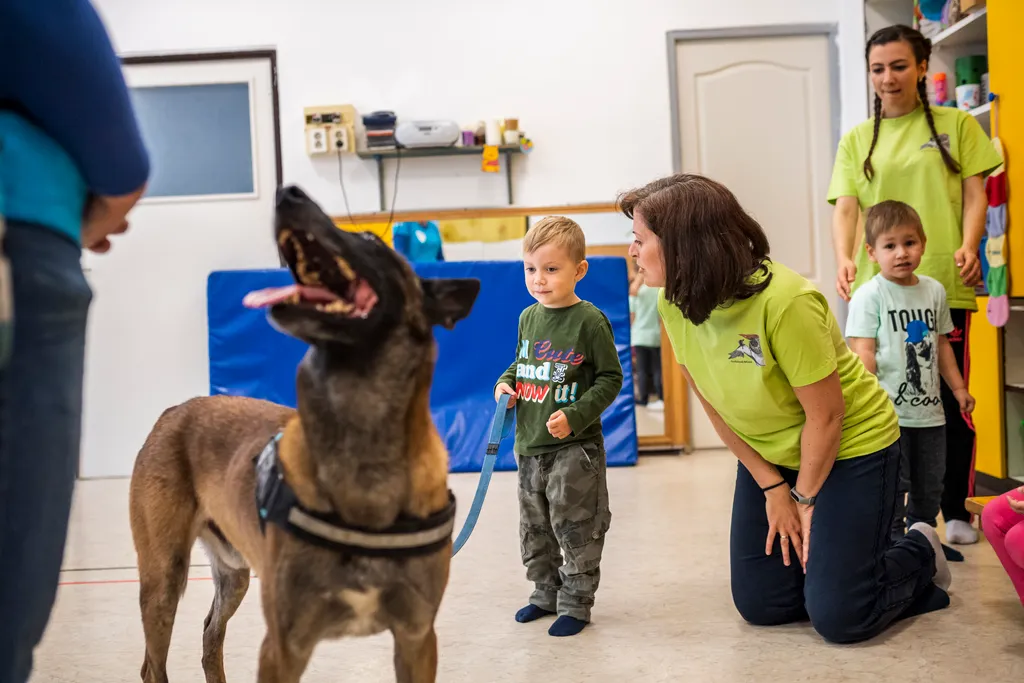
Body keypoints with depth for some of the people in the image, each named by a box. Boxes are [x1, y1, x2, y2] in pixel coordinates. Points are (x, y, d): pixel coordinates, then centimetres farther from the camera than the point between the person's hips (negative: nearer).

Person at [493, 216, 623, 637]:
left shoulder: (590, 321, -13)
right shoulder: (528, 318, 7)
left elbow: (610, 379, -10)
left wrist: (575, 416, -20)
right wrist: (505, 384, 1)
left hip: (575, 448, -7)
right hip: (529, 444, 7)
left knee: (575, 527, 2)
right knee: (534, 529, 17)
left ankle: (576, 603, 16)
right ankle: (546, 592, 34)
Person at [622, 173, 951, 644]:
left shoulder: (784, 301, -33)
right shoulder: (673, 304, -14)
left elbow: (825, 416, -22)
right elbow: (715, 406, -3)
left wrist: (805, 498, -9)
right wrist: (771, 486, -2)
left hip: (851, 446, -6)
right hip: (768, 456, 6)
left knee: (837, 617, -8)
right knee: (759, 605, 5)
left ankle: (919, 556, 20)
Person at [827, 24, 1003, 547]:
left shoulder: (956, 125, 10)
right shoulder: (856, 140, 13)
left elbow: (975, 193, 5)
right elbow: (845, 208, 3)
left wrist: (968, 247, -13)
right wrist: (845, 259, -15)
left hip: (944, 283, -1)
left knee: (950, 398, 2)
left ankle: (956, 510, 17)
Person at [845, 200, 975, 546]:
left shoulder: (934, 290, 8)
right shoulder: (869, 296, -10)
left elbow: (942, 344, 17)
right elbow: (863, 352, -14)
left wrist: (958, 387, 18)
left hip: (929, 410, 6)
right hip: (889, 414, -6)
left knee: (930, 486, 16)